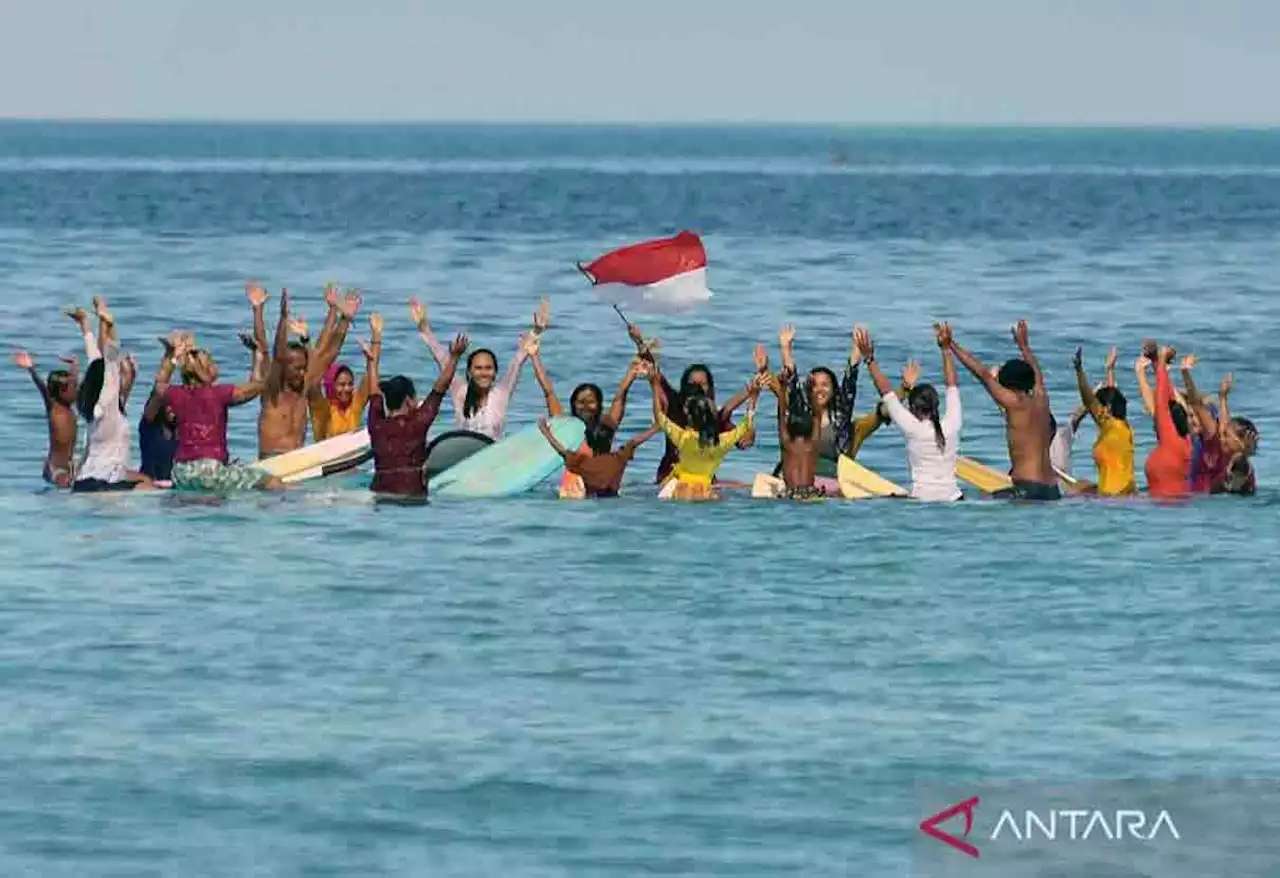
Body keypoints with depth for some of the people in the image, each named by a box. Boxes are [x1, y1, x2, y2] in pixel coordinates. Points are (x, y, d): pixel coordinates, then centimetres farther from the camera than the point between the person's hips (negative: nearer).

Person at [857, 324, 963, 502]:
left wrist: (869, 359, 10)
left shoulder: (913, 429, -4)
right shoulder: (951, 426, 3)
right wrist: (946, 349, 26)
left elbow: (886, 391, 3)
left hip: (922, 499, -3)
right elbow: (952, 386, 18)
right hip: (953, 499, 3)